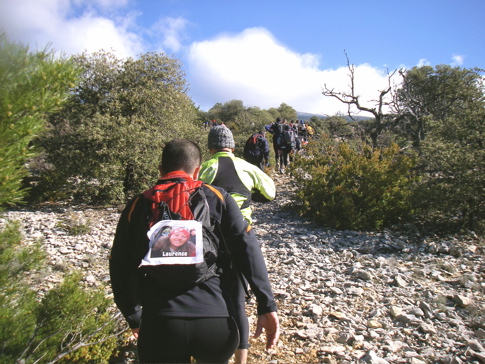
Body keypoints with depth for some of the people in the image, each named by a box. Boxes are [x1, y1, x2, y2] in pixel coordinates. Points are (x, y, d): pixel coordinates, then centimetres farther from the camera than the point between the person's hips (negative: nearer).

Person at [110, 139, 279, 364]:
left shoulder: (139, 205, 9)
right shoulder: (217, 197, 5)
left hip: (159, 324, 0)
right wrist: (267, 306, -4)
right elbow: (248, 249, -4)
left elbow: (121, 268, 12)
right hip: (217, 322, 0)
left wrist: (134, 317, 23)